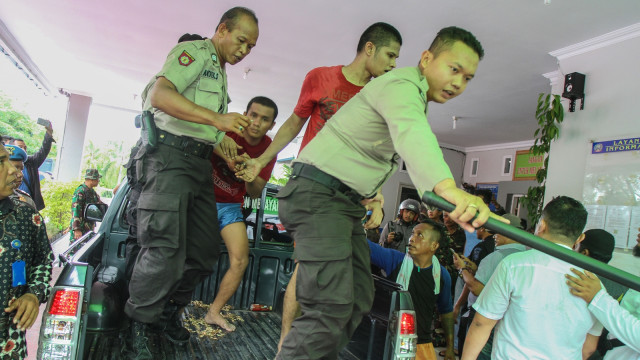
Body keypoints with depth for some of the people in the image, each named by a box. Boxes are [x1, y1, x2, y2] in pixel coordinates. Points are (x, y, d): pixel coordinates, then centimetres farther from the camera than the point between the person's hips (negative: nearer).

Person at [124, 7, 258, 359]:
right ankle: (138, 327, 6)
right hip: (170, 155, -9)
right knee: (165, 249, -13)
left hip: (199, 163, 9)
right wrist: (216, 118, -27)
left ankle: (169, 313, 25)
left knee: (205, 251, 8)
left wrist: (222, 138, 13)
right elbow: (159, 95, -20)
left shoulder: (220, 73, 26)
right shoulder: (193, 52, -3)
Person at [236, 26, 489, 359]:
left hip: (345, 200, 10)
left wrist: (372, 195, 14)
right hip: (318, 193, -10)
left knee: (359, 298, 11)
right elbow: (411, 133, -39)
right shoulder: (401, 85, -15)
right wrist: (447, 186, -57)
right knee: (332, 306, -19)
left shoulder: (415, 98, 19)